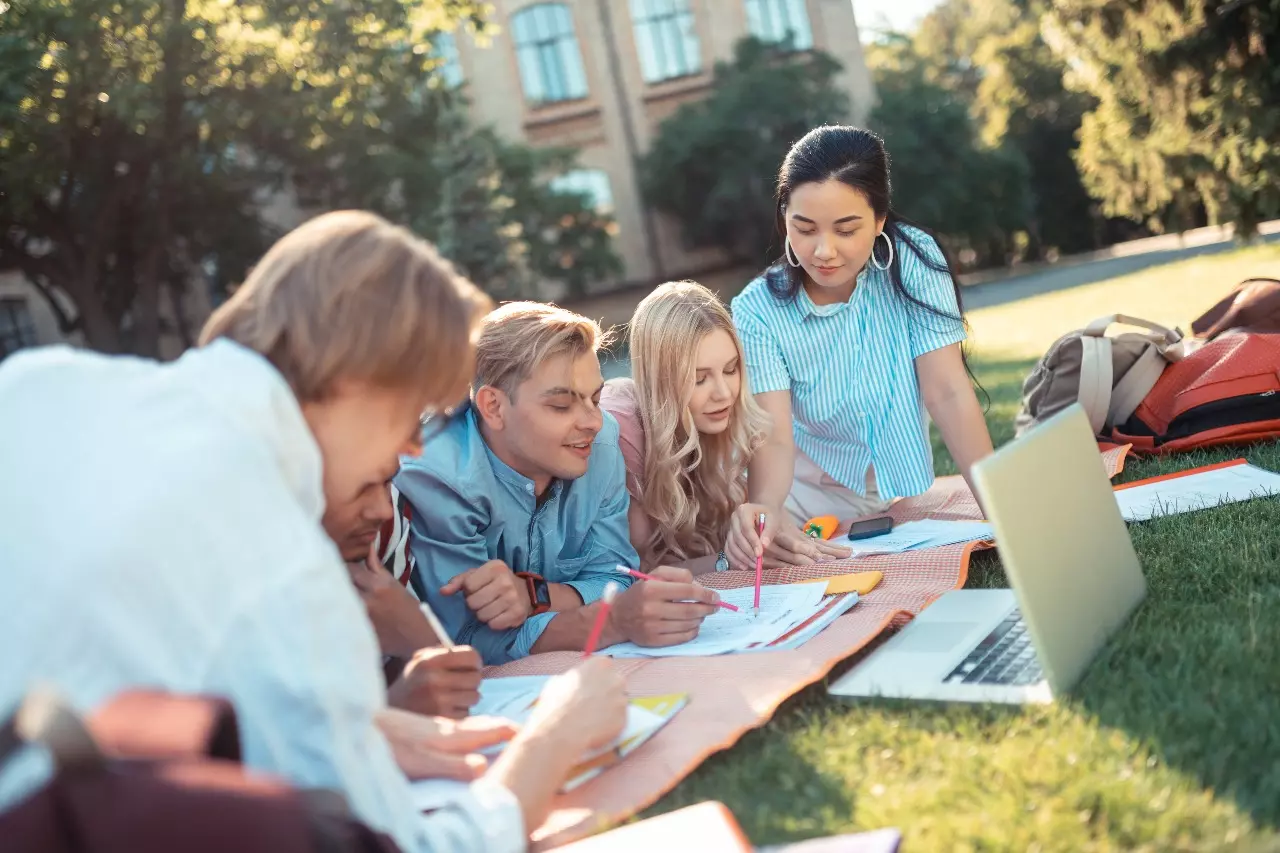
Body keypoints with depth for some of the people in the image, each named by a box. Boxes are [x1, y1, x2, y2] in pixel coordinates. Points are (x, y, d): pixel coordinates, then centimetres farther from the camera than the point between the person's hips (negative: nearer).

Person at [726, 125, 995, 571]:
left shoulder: (913, 262, -13)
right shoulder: (758, 311, -15)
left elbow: (948, 392, -17)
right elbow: (774, 439, -25)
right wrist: (765, 507, -47)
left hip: (902, 491, 3)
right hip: (808, 496, -3)